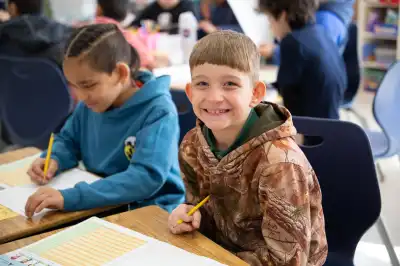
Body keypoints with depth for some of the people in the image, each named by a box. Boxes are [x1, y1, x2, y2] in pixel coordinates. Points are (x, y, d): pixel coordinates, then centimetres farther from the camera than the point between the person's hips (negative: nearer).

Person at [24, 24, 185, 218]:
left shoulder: (158, 111, -21)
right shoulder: (90, 104, -1)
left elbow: (147, 178, -32)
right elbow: (69, 140, 16)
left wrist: (70, 198, -40)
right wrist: (53, 159, -8)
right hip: (102, 207, 6)